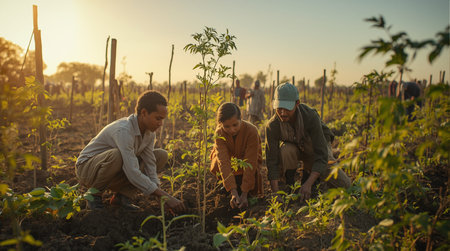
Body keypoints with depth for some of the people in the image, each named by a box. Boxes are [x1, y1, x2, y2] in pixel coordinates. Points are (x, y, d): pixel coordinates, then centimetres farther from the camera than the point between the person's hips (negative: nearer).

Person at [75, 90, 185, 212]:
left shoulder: (149, 133, -8)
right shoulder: (123, 131, -33)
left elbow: (150, 166, -8)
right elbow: (133, 173, -38)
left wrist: (159, 193, -21)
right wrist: (165, 196, -37)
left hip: (114, 176, 7)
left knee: (161, 155, -6)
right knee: (117, 155, -41)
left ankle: (122, 196, -6)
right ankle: (94, 195, -12)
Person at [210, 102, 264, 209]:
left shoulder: (251, 131, -35)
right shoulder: (219, 133, -30)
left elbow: (250, 163, -36)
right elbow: (224, 162, -39)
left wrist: (244, 194, -41)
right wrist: (233, 192, -49)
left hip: (246, 159, -1)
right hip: (229, 158, 2)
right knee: (217, 166, -30)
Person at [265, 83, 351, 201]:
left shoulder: (311, 116, -36)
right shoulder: (272, 125, -30)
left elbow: (322, 155, -36)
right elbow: (272, 161, -28)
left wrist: (308, 184, -47)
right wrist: (275, 193, -38)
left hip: (316, 146, 0)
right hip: (293, 146, 0)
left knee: (344, 184, -12)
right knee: (286, 150, -38)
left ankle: (308, 171, 13)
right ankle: (289, 186, -10)